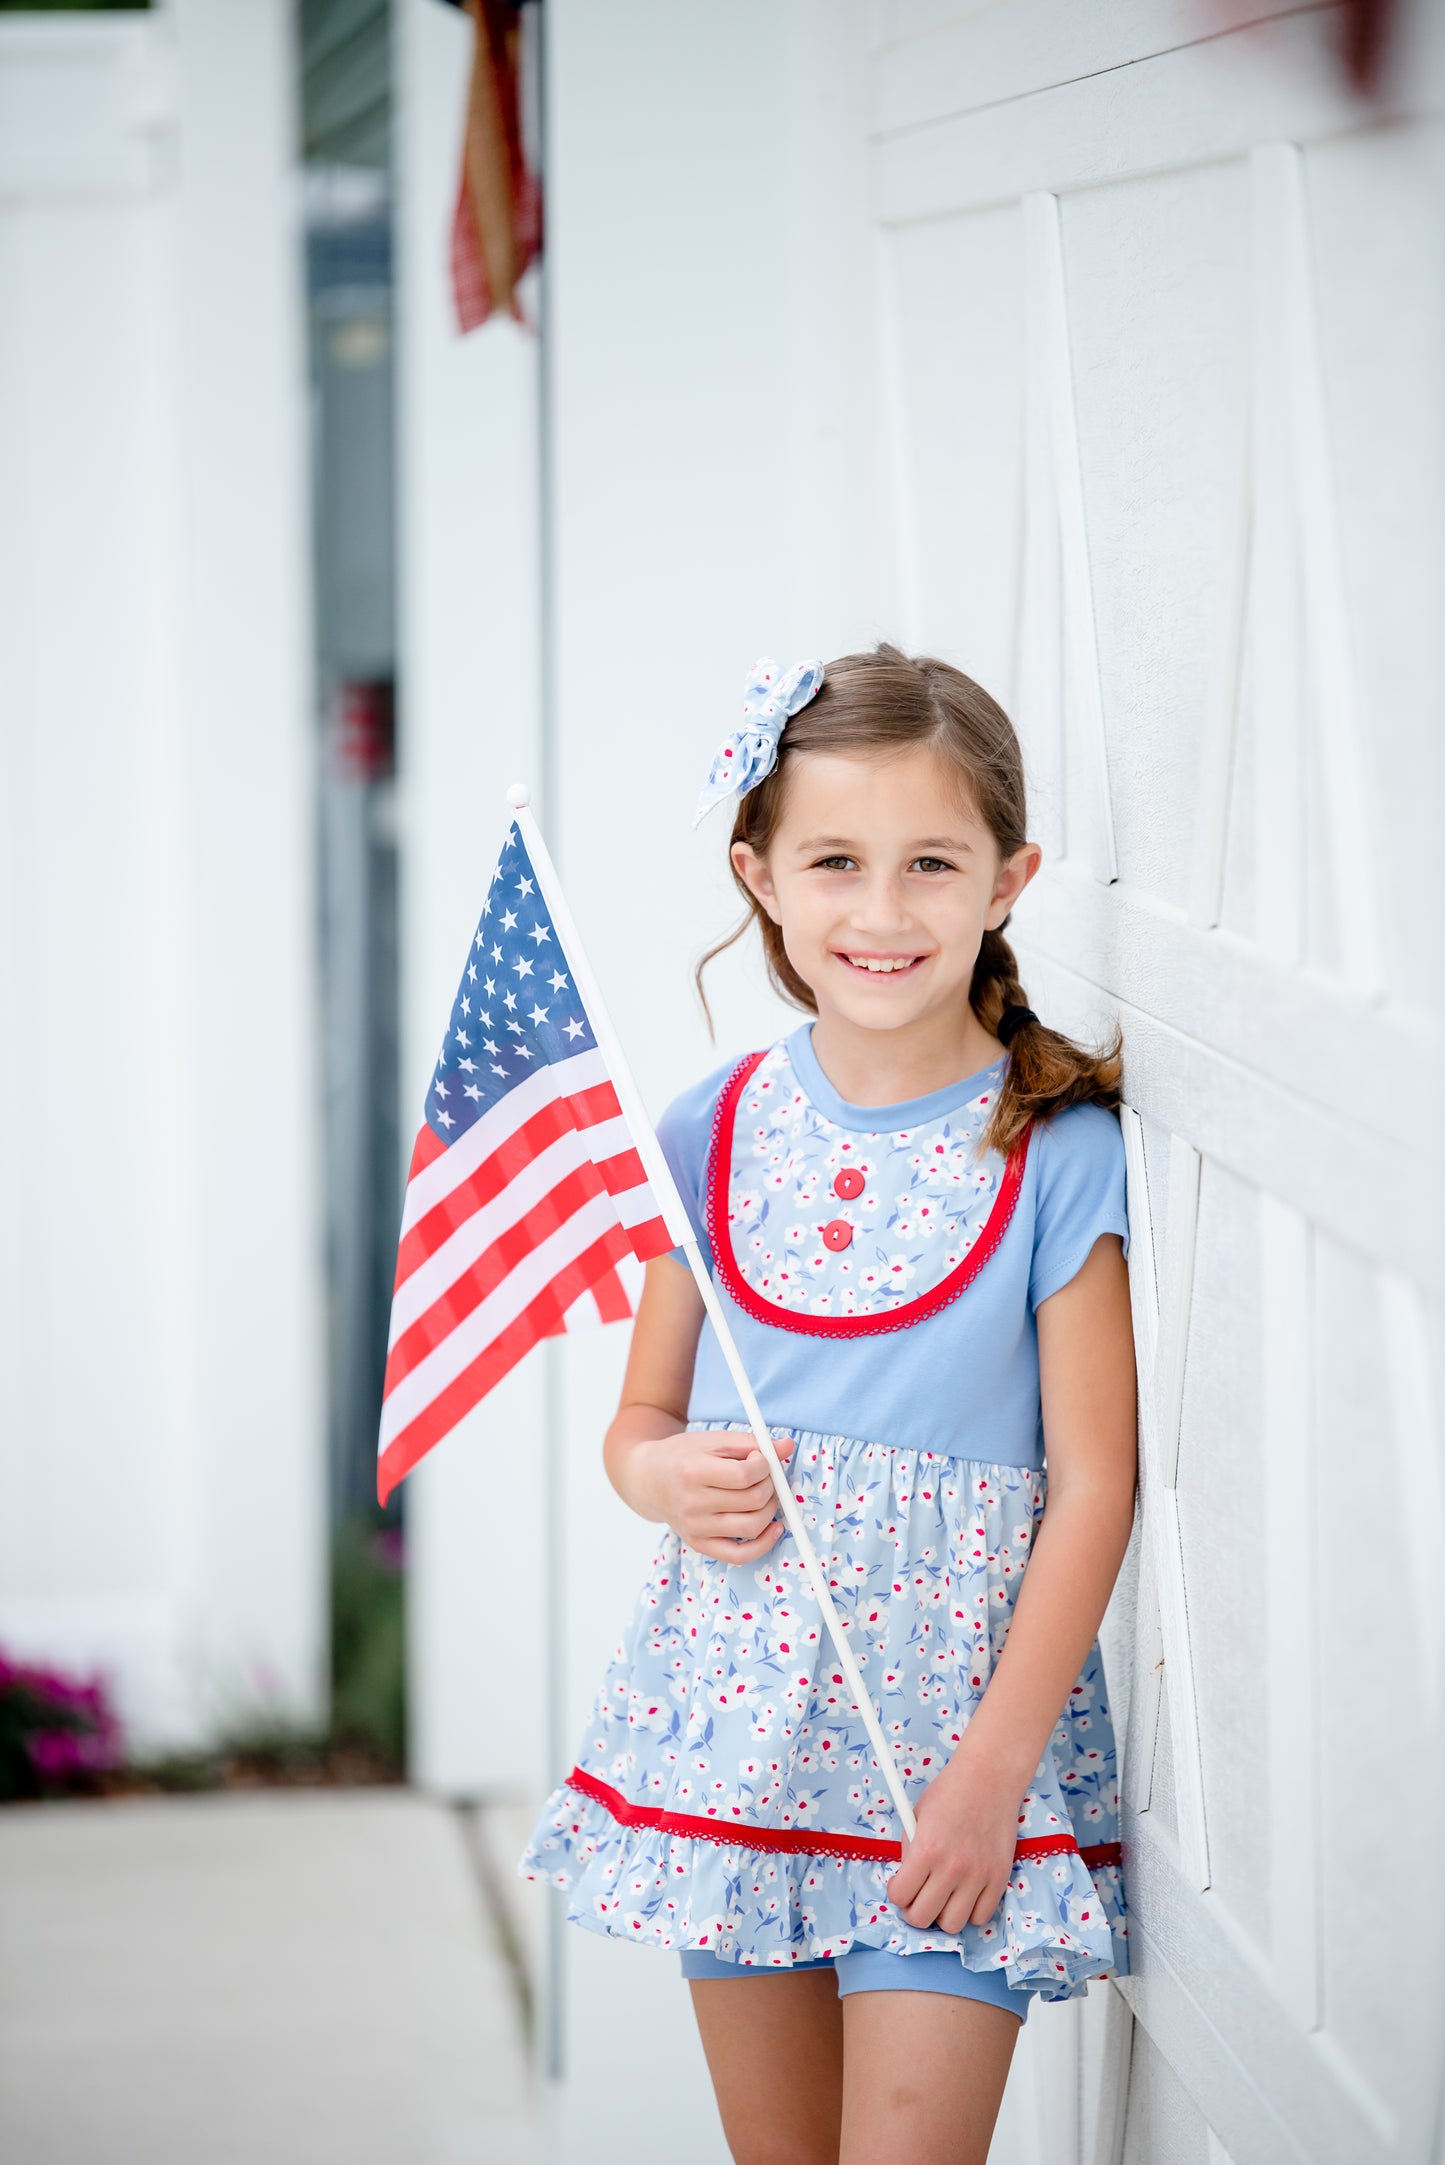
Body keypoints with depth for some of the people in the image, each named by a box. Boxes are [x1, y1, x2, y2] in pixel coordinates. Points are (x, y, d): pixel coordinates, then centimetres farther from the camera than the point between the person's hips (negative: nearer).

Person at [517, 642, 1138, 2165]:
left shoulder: (1056, 1152, -8)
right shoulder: (717, 1133, 3)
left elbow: (1091, 1483, -9)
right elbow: (639, 1420, 14)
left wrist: (994, 1771, -14)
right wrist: (670, 1476, -10)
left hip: (957, 1736, -4)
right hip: (733, 1721, 4)